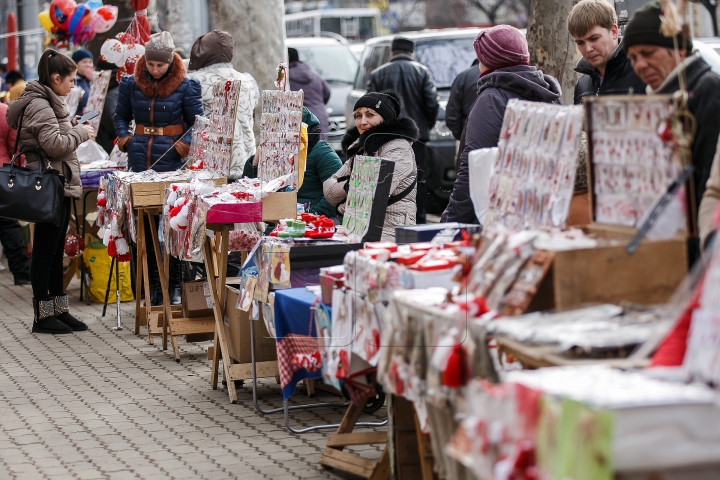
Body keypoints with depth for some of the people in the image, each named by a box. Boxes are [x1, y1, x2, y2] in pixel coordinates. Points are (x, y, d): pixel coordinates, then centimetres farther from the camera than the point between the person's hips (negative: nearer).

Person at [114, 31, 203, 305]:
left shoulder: (185, 87, -1)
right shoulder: (131, 84, 7)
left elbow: (197, 121, 2)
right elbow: (121, 115, 19)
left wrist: (185, 145, -13)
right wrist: (124, 139, 2)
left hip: (172, 163, -3)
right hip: (140, 162, 3)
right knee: (145, 226, 5)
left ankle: (175, 286, 5)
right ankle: (153, 286, 12)